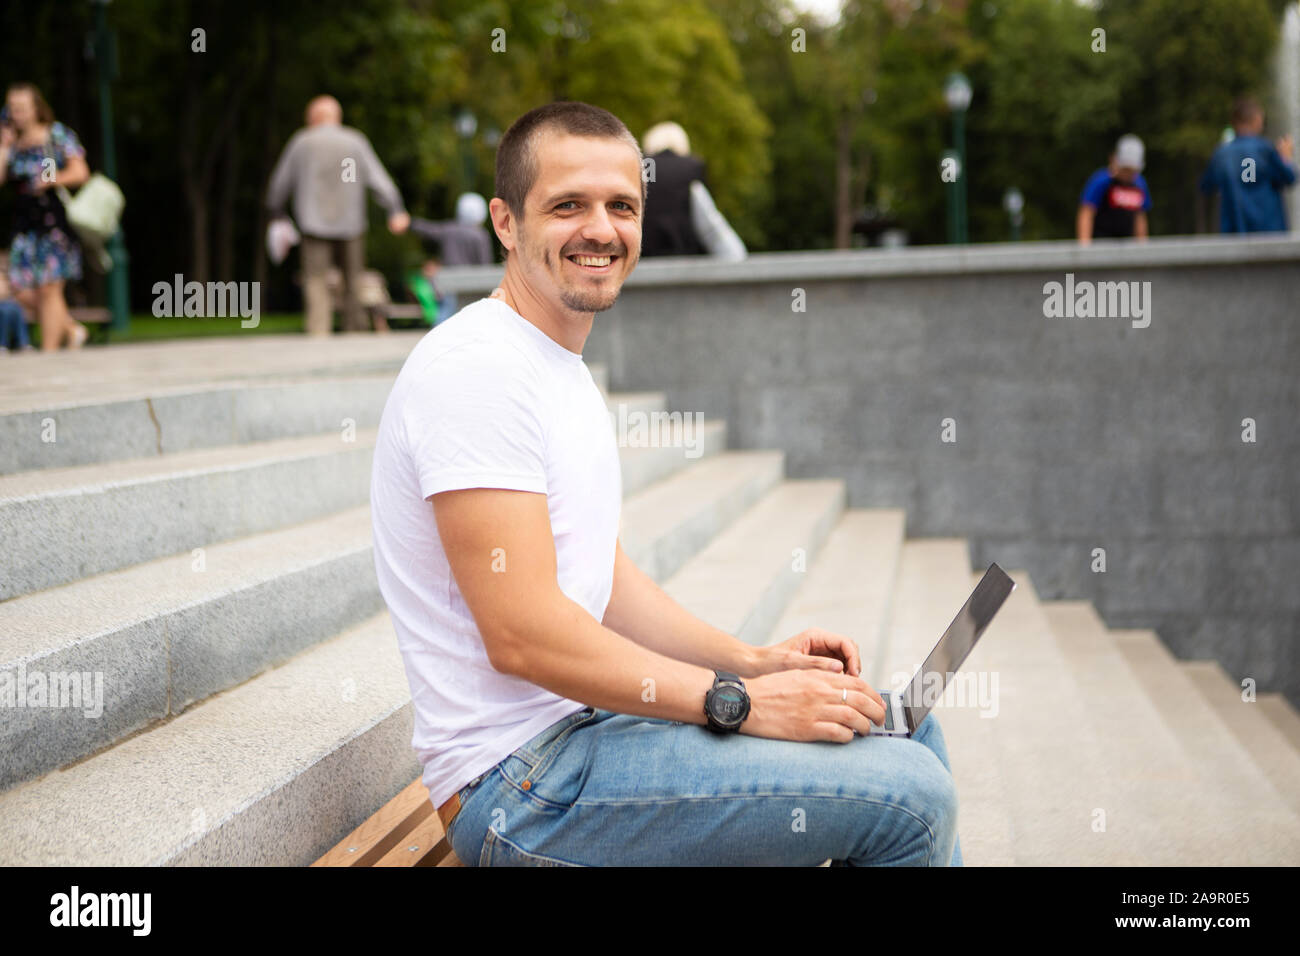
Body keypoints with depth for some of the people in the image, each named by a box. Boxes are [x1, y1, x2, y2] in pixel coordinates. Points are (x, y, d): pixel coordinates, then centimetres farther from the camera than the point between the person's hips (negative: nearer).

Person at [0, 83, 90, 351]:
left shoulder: (58, 135, 2)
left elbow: (80, 172, -6)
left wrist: (50, 180, -18)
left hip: (56, 218, -5)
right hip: (25, 222, 5)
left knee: (49, 288, -9)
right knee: (22, 289, -2)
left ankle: (49, 352, -3)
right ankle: (72, 330, 17)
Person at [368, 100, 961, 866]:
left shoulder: (566, 371, 17)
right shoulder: (480, 368, -17)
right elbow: (524, 633, -23)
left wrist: (755, 660, 5)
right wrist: (740, 701, -18)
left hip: (588, 718, 10)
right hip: (519, 787, -10)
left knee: (904, 724, 16)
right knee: (907, 796, -19)